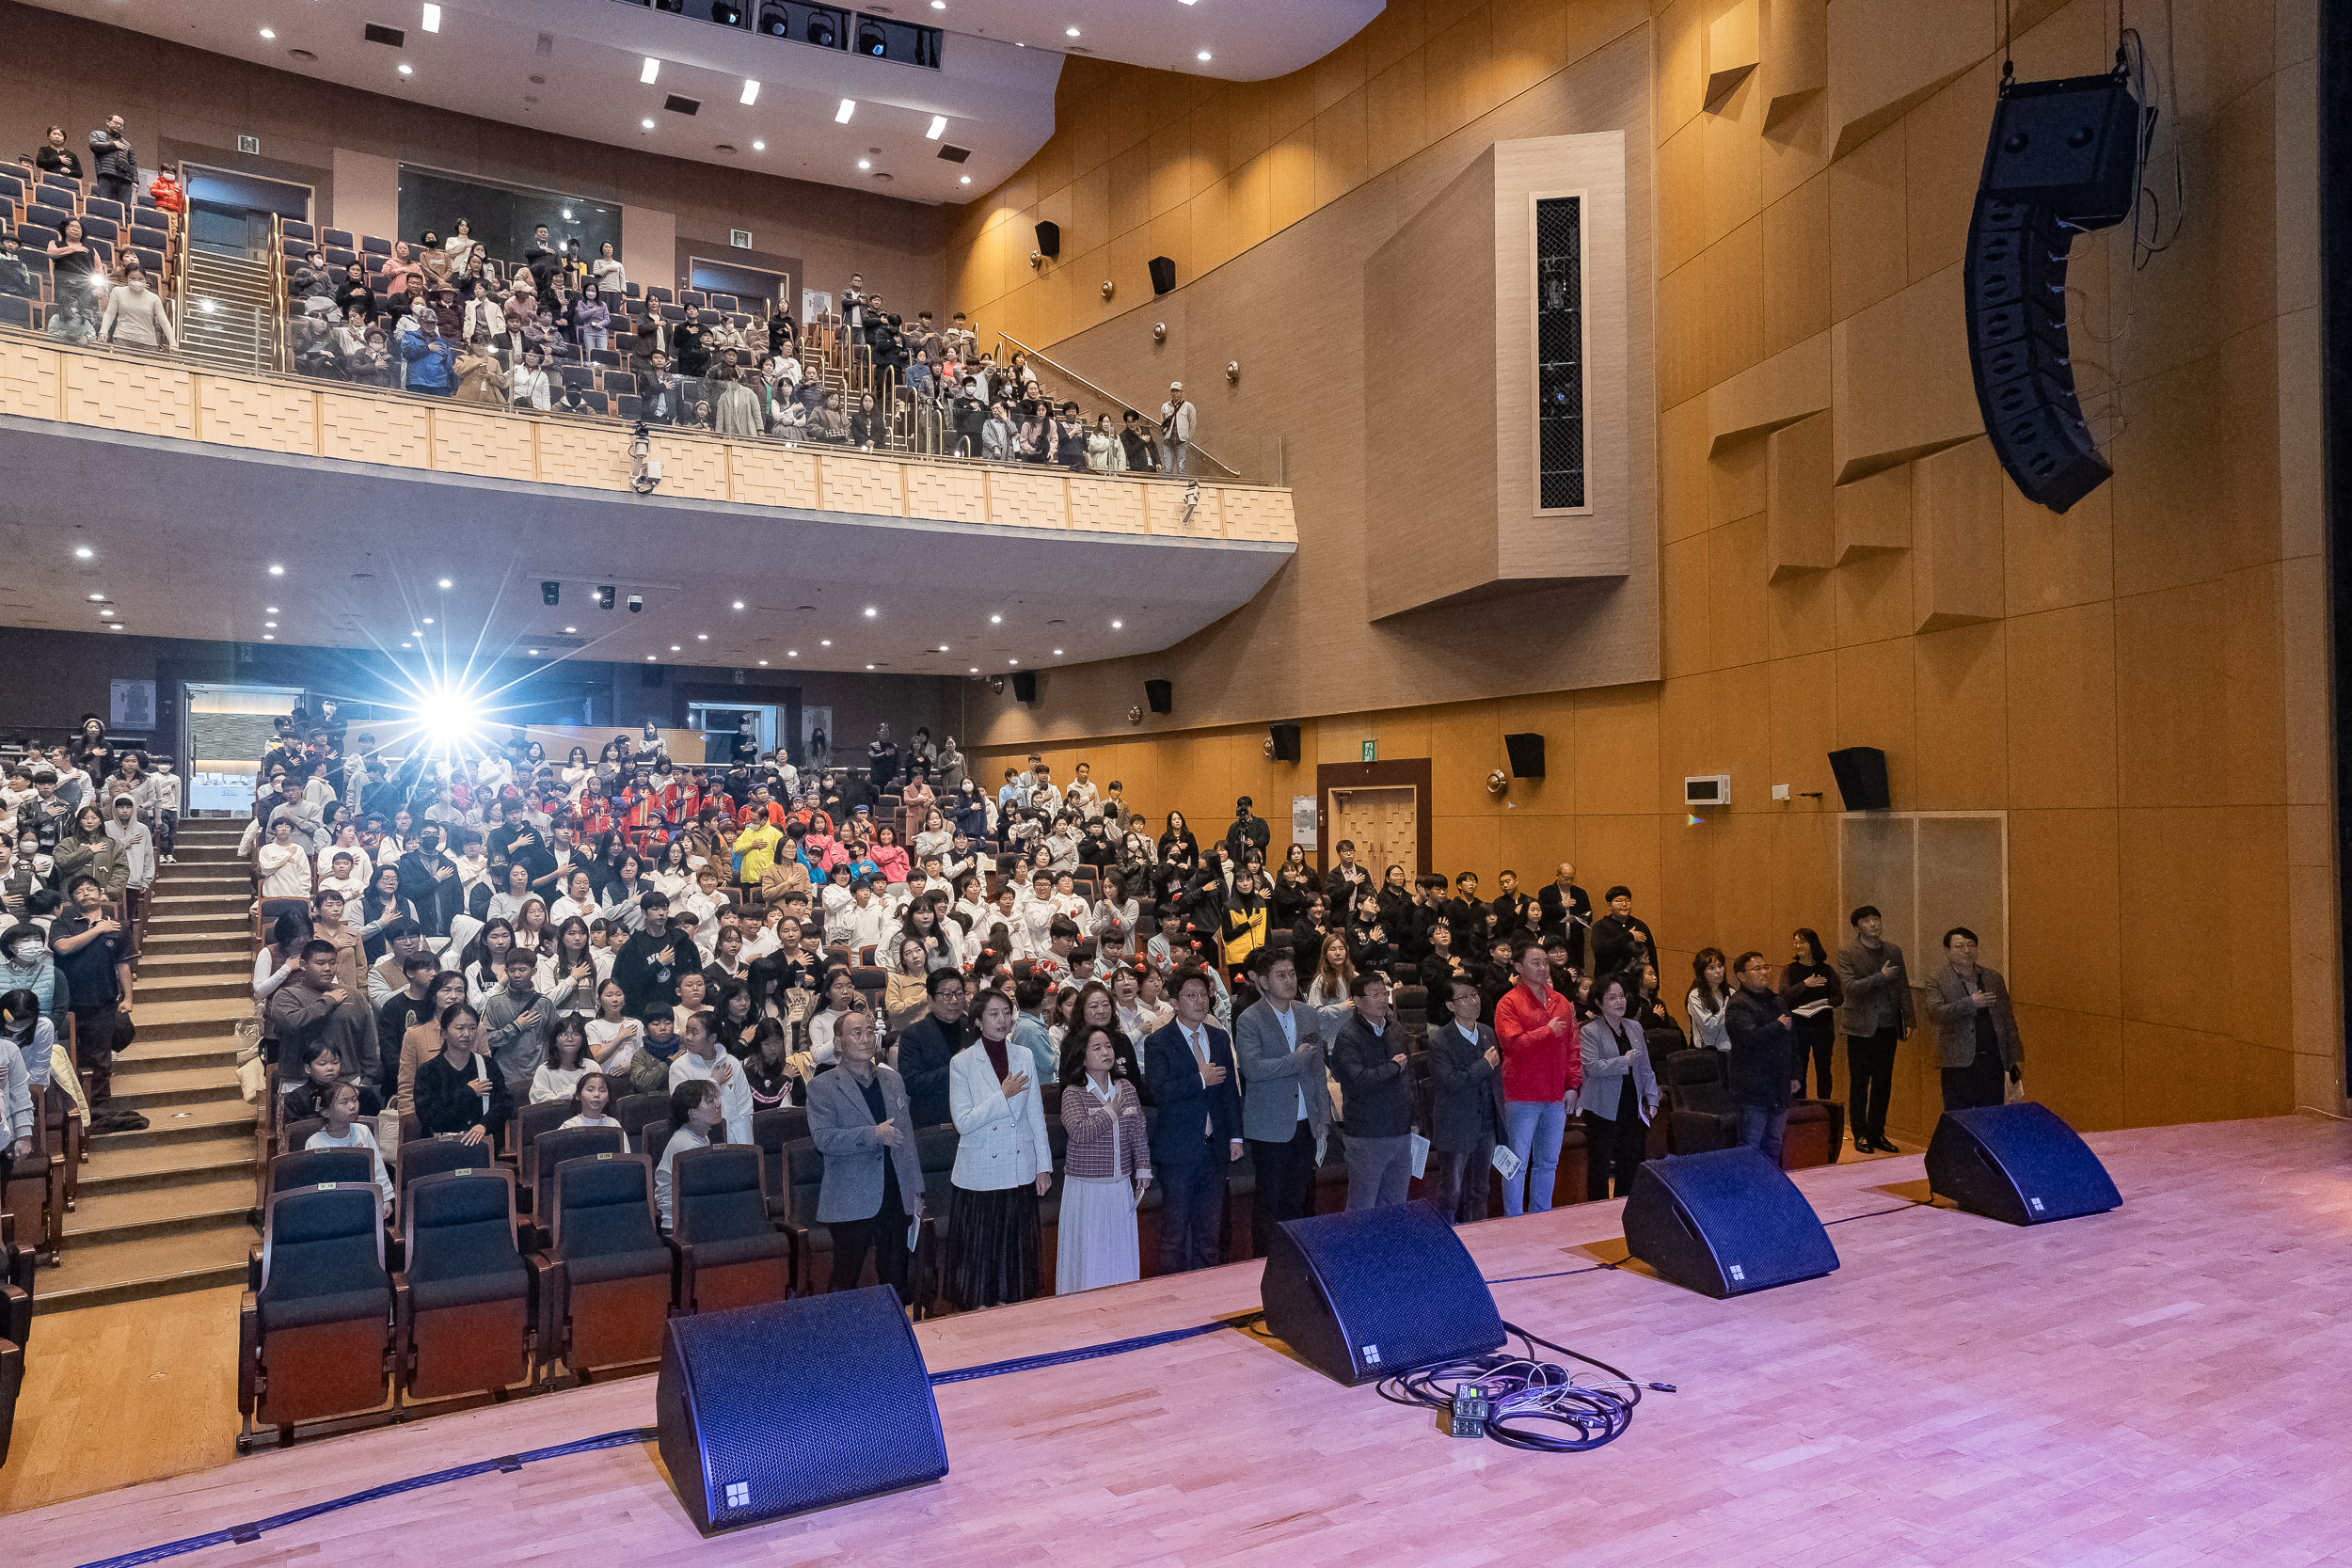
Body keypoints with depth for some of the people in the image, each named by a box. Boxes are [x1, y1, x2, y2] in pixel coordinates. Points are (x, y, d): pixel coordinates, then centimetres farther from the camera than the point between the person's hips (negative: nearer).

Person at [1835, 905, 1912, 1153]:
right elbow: (1849, 987, -16)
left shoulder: (1893, 951, 10)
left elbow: (1903, 988, 13)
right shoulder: (1847, 954, -4)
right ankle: (1860, 1135, 10)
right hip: (1861, 1027, -4)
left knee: (1883, 1083, 9)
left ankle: (1877, 1133, 19)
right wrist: (1881, 977, -21)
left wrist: (1908, 1020, 7)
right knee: (1859, 1083, 2)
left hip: (1888, 1027, 4)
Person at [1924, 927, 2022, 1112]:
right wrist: (1971, 1003, -21)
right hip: (1959, 1062, -4)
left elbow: (2008, 1017, 14)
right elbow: (1936, 1012, -16)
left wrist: (2016, 1056, 11)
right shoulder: (1937, 981, -1)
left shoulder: (1993, 976, 12)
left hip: (1993, 1059, 4)